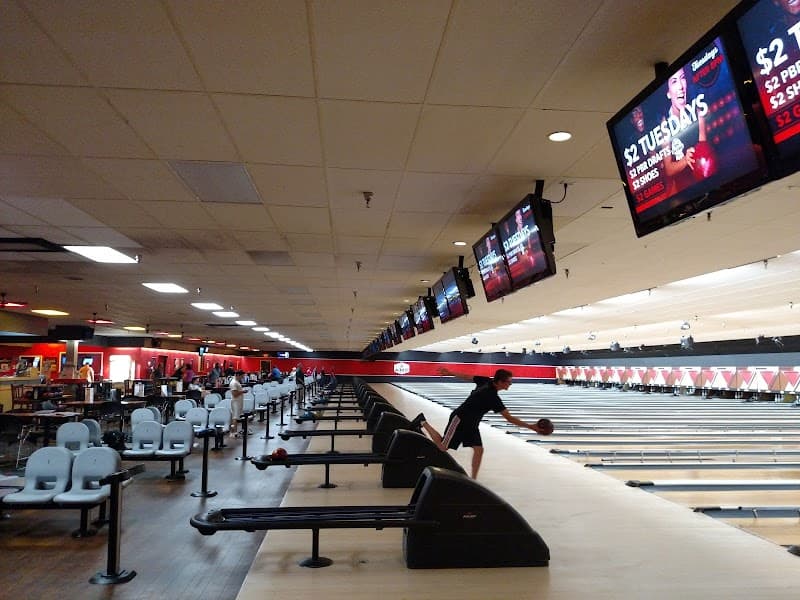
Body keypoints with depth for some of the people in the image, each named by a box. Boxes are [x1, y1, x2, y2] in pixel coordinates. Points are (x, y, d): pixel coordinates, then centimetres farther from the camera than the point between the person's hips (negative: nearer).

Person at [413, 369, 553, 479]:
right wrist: (531, 426, -29)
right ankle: (423, 422, 18)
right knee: (443, 447, 3)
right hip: (460, 420, -9)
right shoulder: (491, 396, -30)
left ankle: (473, 480, 4)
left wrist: (450, 373, 17)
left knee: (478, 449, -1)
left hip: (471, 424, 9)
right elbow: (509, 418, -30)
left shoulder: (487, 383, -6)